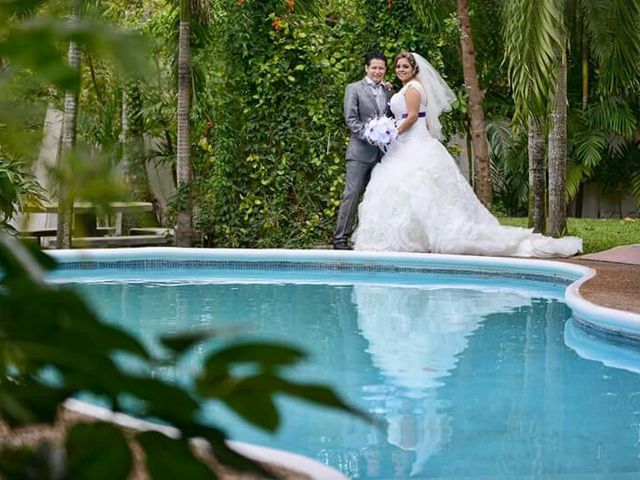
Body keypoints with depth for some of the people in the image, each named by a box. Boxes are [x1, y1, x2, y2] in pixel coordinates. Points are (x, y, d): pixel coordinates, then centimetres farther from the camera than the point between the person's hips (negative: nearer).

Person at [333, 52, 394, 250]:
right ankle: (340, 238, -6)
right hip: (360, 150, -5)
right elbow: (350, 119, -6)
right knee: (352, 194, -7)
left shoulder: (388, 91, 15)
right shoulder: (354, 89, 2)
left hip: (383, 151, 5)